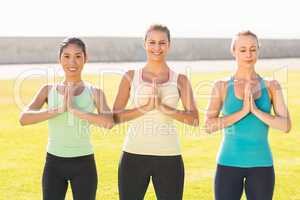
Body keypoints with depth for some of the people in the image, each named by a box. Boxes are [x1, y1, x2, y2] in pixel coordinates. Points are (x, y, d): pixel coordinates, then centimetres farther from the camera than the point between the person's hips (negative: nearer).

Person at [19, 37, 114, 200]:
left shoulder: (95, 93, -1)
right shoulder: (48, 90, 3)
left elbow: (109, 122, -20)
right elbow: (24, 118, -13)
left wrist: (75, 109, -25)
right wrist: (58, 109, -22)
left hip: (83, 164, -1)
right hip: (54, 164, 1)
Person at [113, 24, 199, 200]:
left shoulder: (180, 80, 5)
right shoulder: (131, 77, 5)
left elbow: (194, 119, -5)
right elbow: (115, 116, -2)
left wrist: (164, 108, -18)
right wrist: (145, 108, -15)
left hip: (169, 157, 0)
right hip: (134, 155, 0)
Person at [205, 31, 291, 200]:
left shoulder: (272, 86, 2)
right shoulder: (222, 86, -1)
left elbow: (286, 126, -7)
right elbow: (209, 126, -11)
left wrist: (256, 110, -20)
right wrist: (242, 111, -21)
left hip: (261, 164, 1)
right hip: (229, 163, -1)